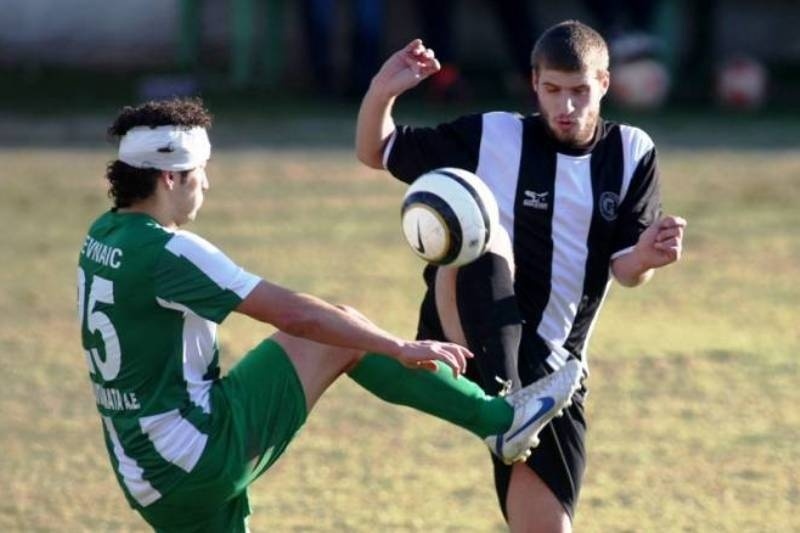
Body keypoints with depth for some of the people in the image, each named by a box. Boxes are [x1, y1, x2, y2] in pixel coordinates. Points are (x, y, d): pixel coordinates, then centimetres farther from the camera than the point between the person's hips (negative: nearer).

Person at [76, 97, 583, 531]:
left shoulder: (103, 238, 9)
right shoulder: (166, 252, -18)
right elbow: (296, 315, -18)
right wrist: (403, 348, -12)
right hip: (201, 449, -9)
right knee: (340, 337, -3)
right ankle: (499, 419, 3)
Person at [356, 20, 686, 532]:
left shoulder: (632, 153, 4)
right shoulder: (491, 136, -1)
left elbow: (627, 271, -1)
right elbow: (375, 152, 5)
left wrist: (647, 256, -24)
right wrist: (383, 91, -15)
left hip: (548, 369, 2)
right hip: (465, 341, -2)